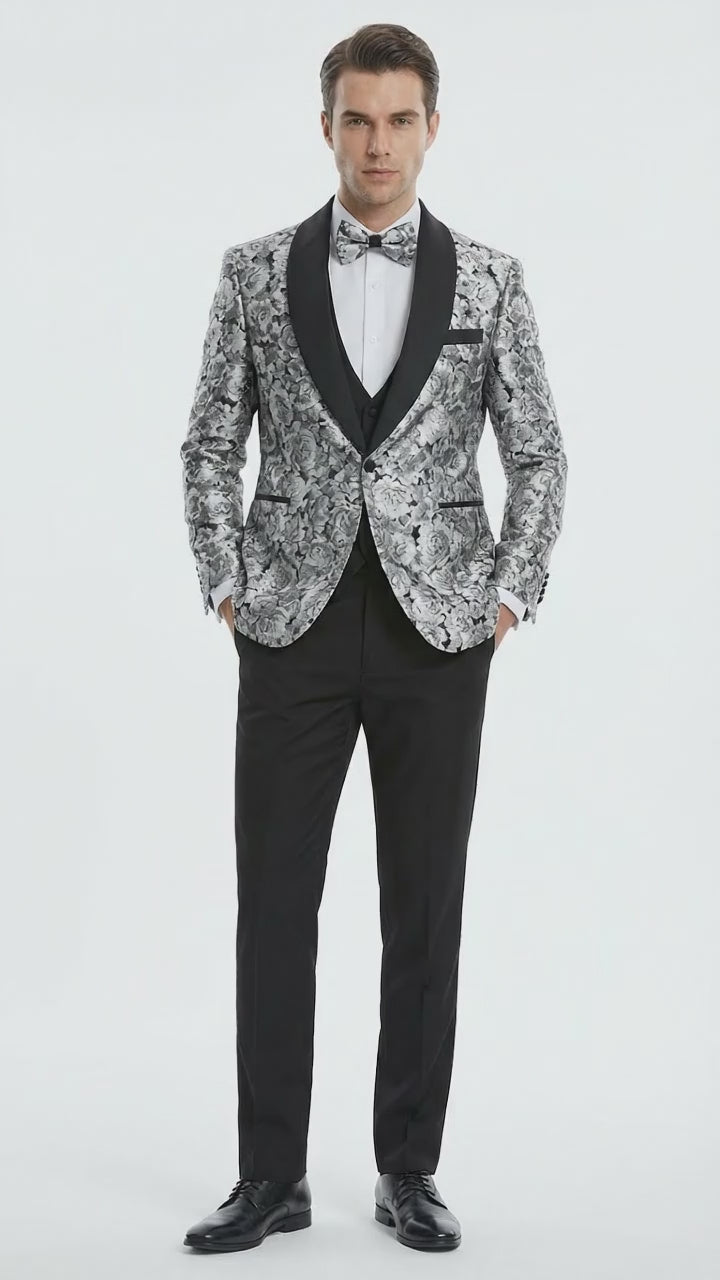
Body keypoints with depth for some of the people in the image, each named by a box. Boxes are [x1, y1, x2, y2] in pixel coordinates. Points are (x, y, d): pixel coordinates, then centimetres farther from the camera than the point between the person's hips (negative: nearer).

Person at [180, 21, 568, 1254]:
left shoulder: (489, 278, 3)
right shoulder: (255, 271, 4)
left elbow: (539, 455, 5)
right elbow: (210, 446, 7)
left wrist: (510, 598, -4)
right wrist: (226, 588, -3)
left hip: (436, 631, 0)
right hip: (295, 630, 0)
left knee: (425, 908, 4)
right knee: (274, 905, 1)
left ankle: (408, 1168, 17)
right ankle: (271, 1175, 11)